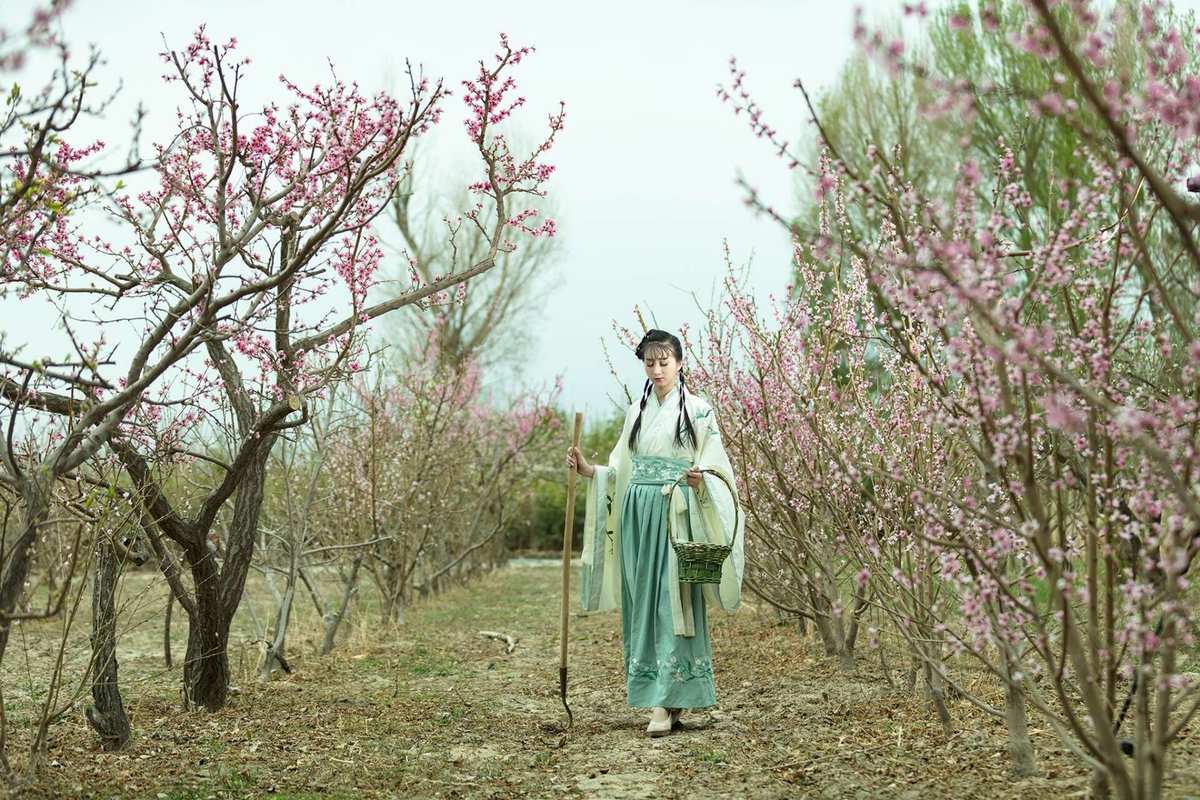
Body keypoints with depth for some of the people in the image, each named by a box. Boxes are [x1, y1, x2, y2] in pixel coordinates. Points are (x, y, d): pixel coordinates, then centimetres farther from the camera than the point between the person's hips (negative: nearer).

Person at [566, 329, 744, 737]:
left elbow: (716, 470, -4)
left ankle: (667, 703, -9)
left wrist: (700, 480, -25)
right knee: (642, 604, 5)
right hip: (638, 517, 6)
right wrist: (588, 471, 0)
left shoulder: (698, 410, -1)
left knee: (672, 603, -8)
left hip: (676, 516, -5)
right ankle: (654, 695, 12)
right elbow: (622, 471, 16)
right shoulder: (637, 411, 15)